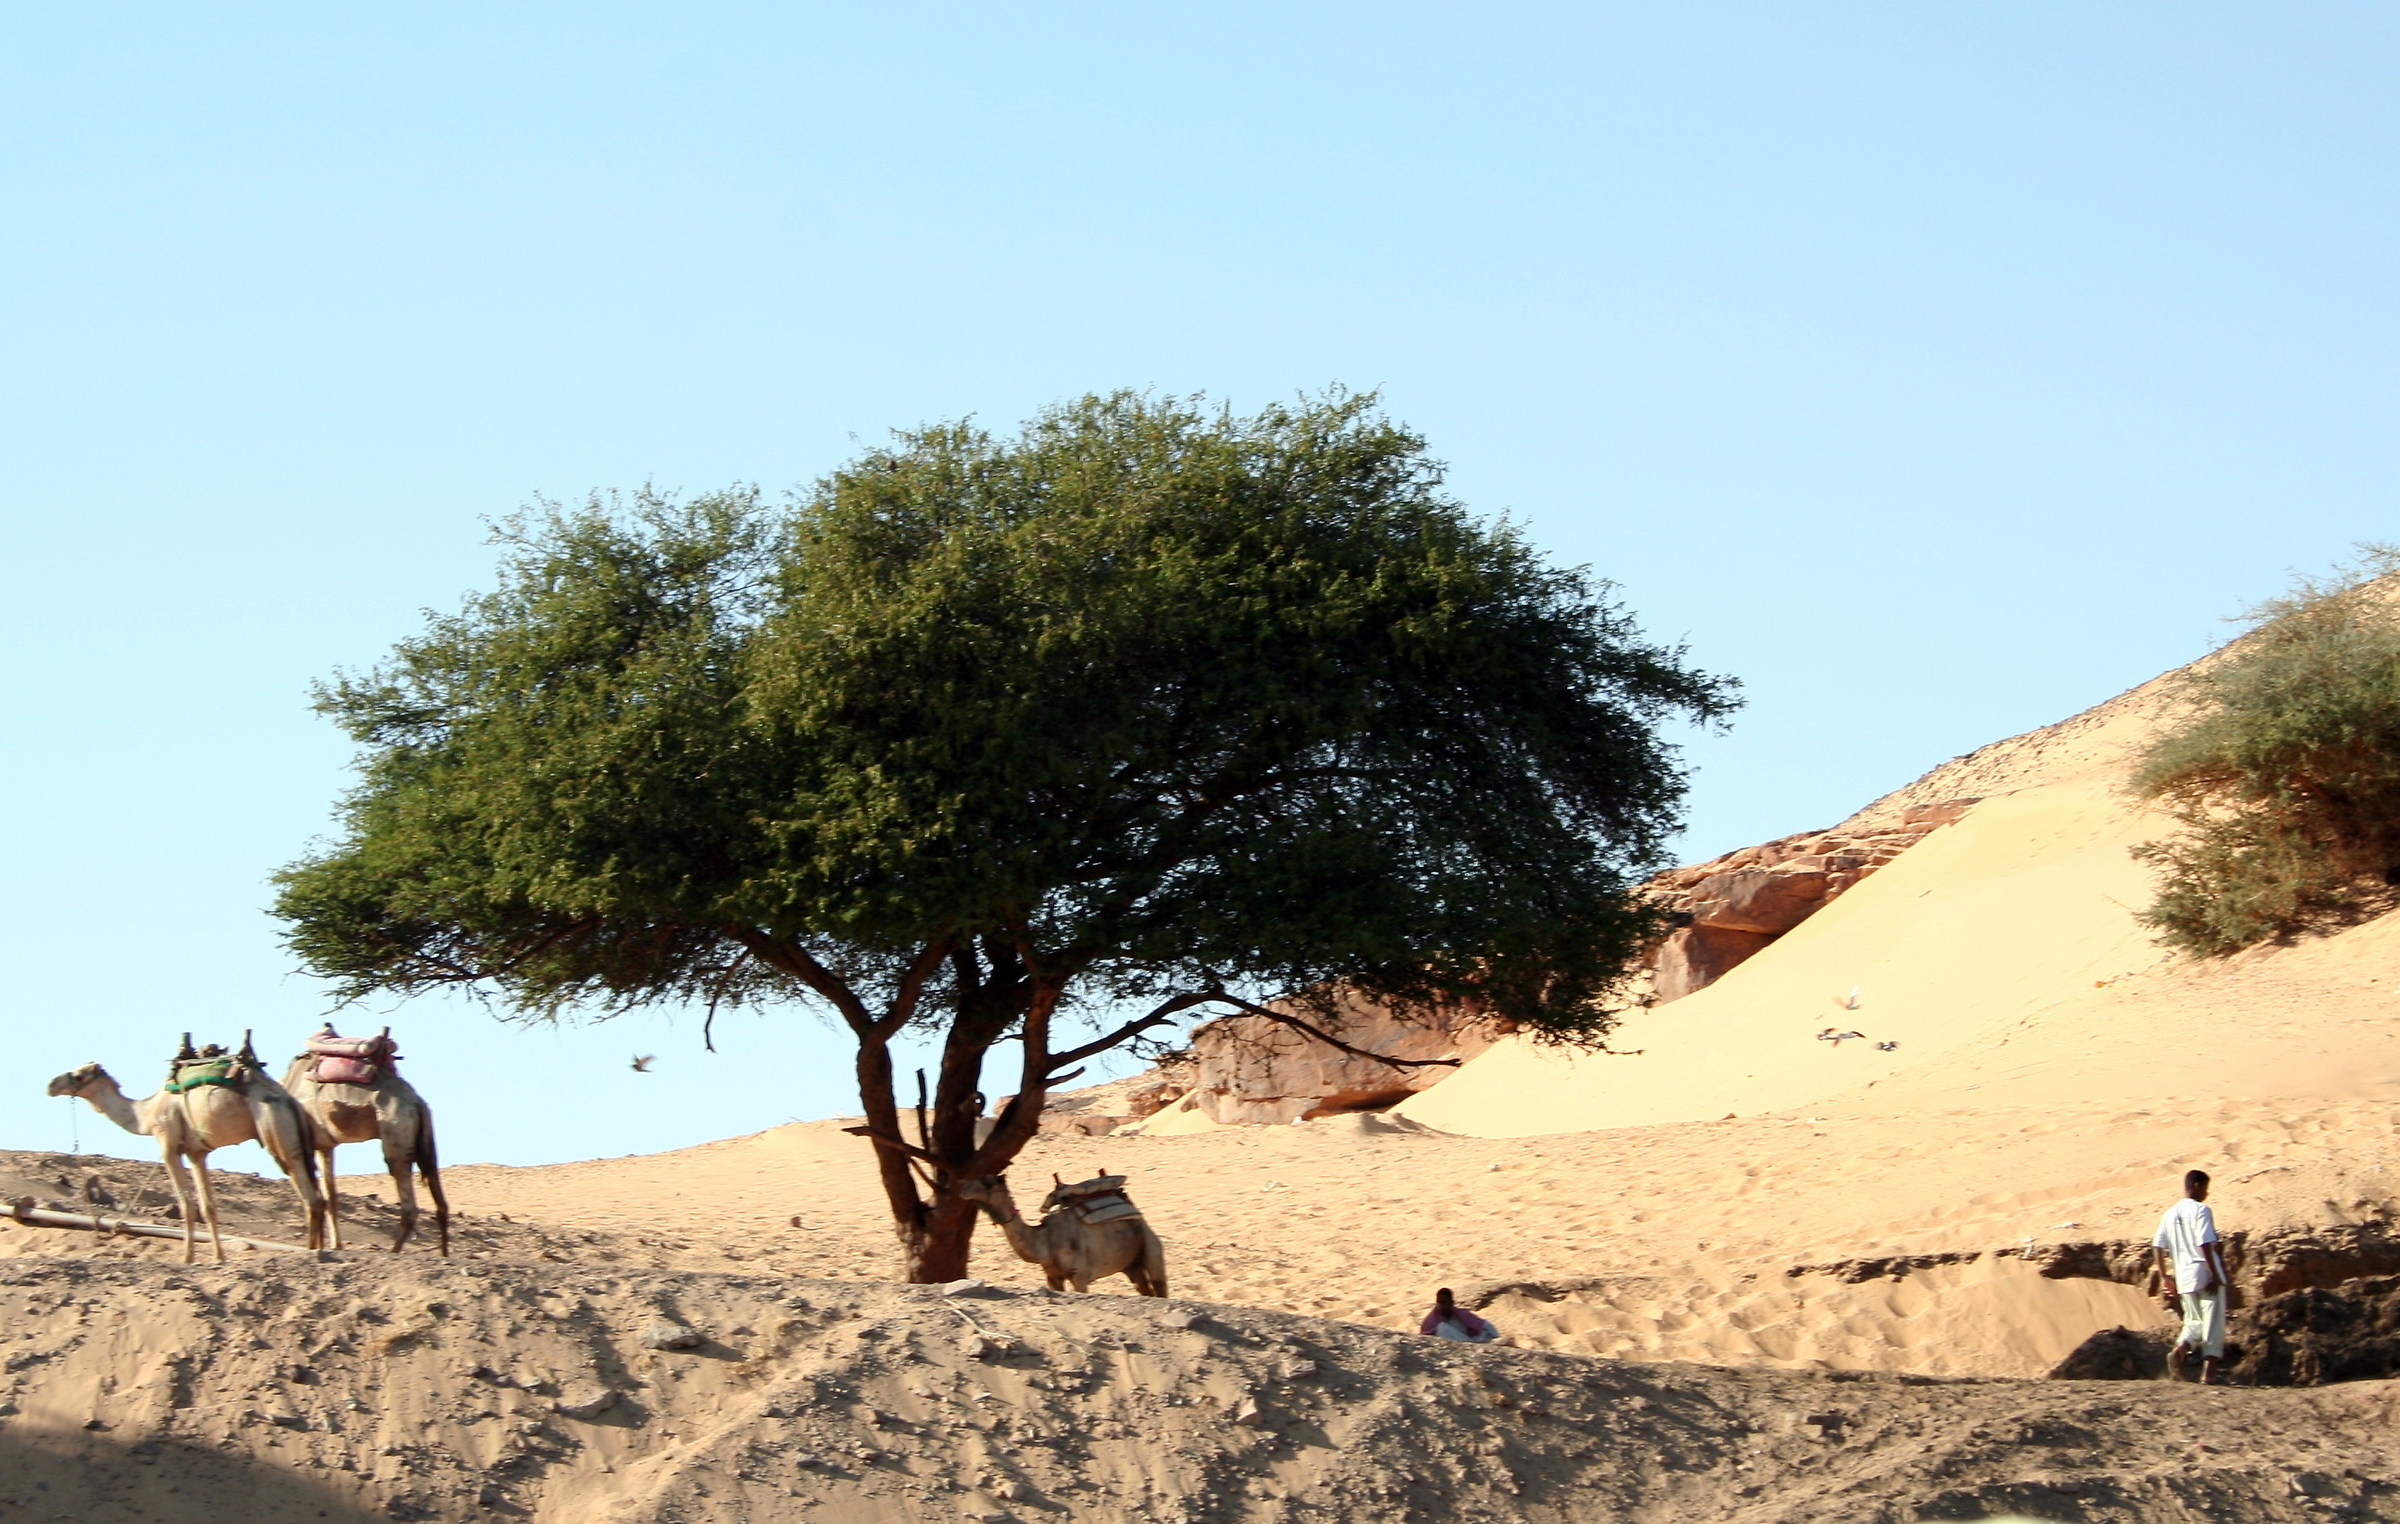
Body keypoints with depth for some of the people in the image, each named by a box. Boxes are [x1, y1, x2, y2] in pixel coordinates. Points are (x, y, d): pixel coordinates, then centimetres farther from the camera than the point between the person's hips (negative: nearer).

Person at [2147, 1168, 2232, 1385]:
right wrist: (2215, 1275, -16)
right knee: (2213, 1321, 1)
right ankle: (2208, 1371, -4)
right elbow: (2205, 1243, -18)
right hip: (2205, 1272, -6)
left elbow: (2157, 1247, 8)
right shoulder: (2201, 1210, -9)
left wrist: (2163, 1278, 12)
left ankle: (2180, 1349, -13)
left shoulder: (2170, 1214, 11)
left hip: (2184, 1277, 6)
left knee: (2194, 1321, 17)